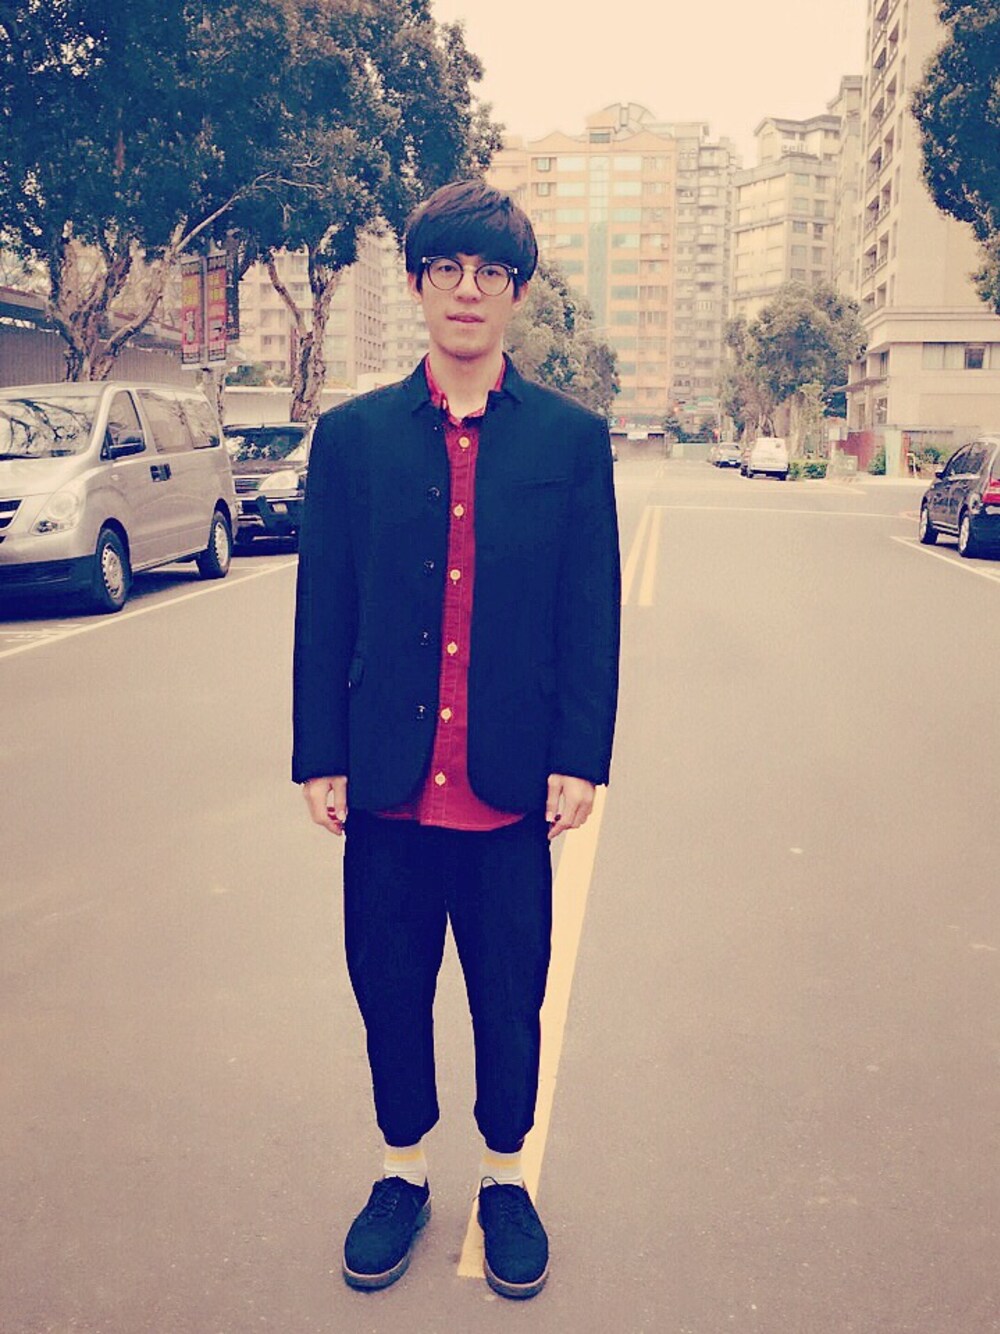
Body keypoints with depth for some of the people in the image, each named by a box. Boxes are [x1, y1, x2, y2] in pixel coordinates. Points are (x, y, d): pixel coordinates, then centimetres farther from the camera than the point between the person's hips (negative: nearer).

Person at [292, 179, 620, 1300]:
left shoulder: (571, 437, 1)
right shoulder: (353, 435, 3)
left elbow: (593, 614, 0)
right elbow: (322, 610, 3)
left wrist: (579, 759, -5)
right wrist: (319, 758, 0)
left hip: (512, 785, -1)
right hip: (388, 783, 1)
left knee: (510, 1000, 13)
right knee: (390, 991, 14)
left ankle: (503, 1177, 35)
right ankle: (402, 1170, 37)